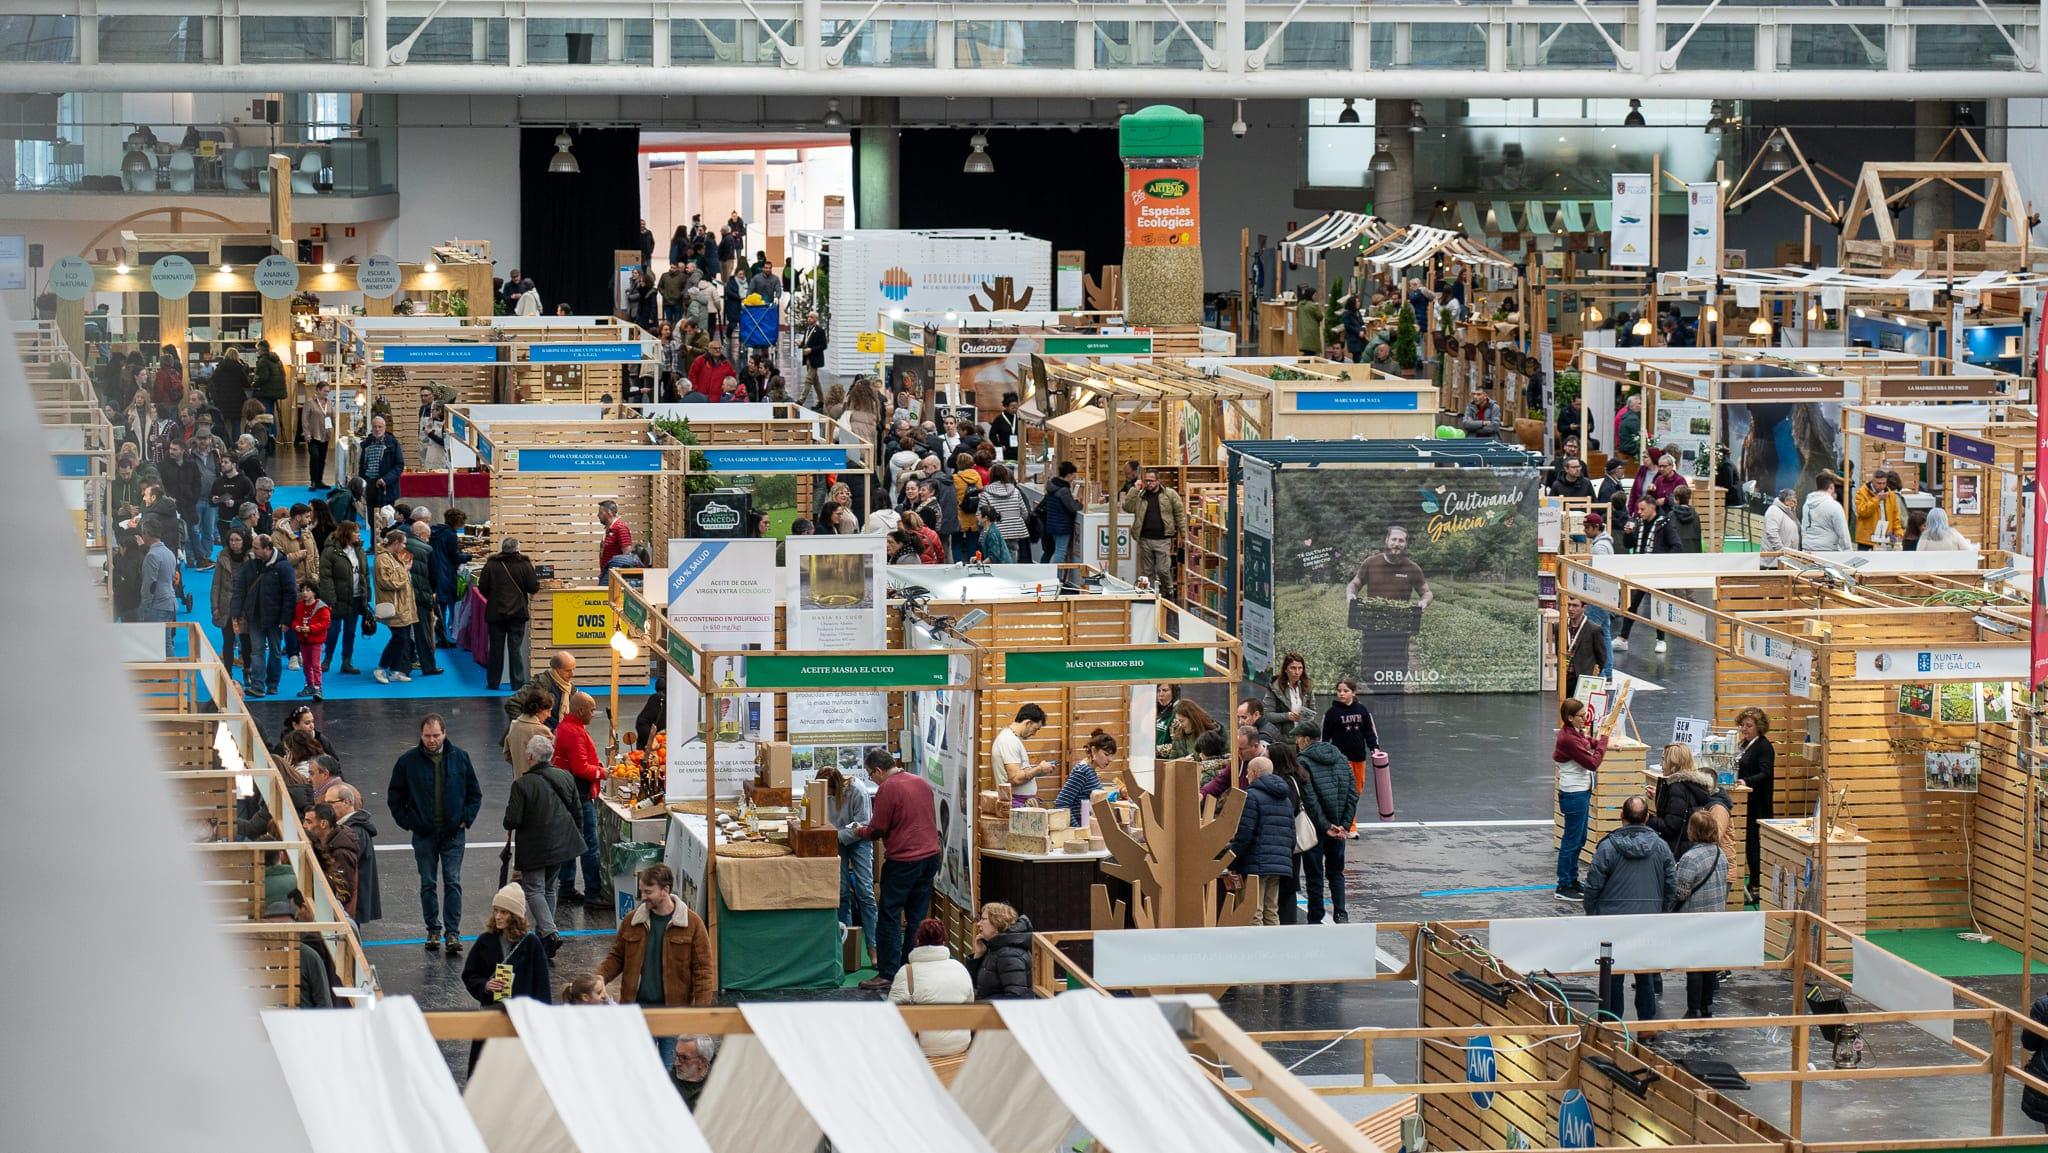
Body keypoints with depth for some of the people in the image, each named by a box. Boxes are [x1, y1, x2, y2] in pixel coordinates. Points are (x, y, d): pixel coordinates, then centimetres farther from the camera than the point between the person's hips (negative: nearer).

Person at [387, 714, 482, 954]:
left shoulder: (460, 758, 0)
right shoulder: (408, 761, -3)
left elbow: (474, 793, 10)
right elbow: (395, 796, 7)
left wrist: (466, 819, 0)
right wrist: (407, 822, -1)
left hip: (453, 833, 0)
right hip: (424, 834, 1)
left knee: (453, 882, -4)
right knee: (427, 884, 6)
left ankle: (453, 932, -3)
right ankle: (433, 930, 14)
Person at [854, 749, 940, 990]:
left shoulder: (887, 789, -13)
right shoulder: (921, 782, 10)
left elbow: (877, 830, -11)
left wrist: (861, 832, 11)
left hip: (902, 861, -7)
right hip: (930, 856, 7)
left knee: (889, 918, -1)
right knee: (918, 917, 12)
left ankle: (887, 974, -2)